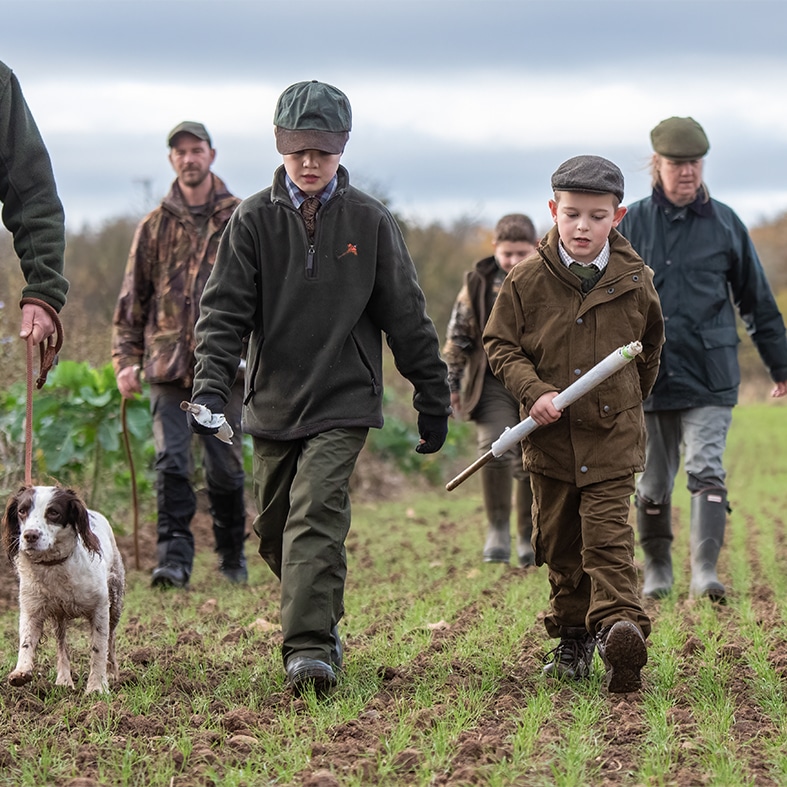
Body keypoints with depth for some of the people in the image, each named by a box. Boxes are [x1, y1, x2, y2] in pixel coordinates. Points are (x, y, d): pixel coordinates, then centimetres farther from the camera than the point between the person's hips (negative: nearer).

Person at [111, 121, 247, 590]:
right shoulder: (155, 226, 10)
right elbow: (133, 297, 12)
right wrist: (126, 358, 4)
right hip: (168, 364, 1)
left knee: (225, 467, 3)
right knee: (172, 463, -9)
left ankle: (233, 558, 20)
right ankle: (175, 559, -10)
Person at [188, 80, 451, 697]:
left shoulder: (369, 222, 0)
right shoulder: (254, 220, 1)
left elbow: (406, 316, 5)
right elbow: (225, 308, -3)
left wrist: (433, 397, 7)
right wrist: (211, 384, -17)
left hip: (344, 401, -3)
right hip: (272, 402, 3)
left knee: (315, 517, -18)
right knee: (274, 527, 12)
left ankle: (310, 648, -22)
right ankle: (319, 620, 34)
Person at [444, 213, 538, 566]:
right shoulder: (479, 282, 0)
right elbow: (457, 336, 6)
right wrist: (451, 384, 5)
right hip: (493, 382, -1)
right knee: (495, 450, -20)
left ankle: (529, 538, 22)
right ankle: (498, 530, -4)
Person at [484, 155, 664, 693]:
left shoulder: (635, 281, -2)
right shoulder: (528, 280, -5)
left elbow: (650, 349, 15)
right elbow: (500, 343, -1)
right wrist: (534, 391, -15)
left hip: (613, 433, -2)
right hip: (550, 436, 2)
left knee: (608, 537, -13)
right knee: (559, 543, 11)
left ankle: (620, 627, -23)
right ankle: (574, 641, 24)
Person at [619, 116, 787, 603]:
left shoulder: (725, 224, 5)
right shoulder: (632, 225, 4)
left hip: (710, 379, -1)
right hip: (647, 376, 1)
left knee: (706, 470, -15)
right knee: (653, 484, 9)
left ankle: (705, 571, -20)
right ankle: (657, 567, 26)